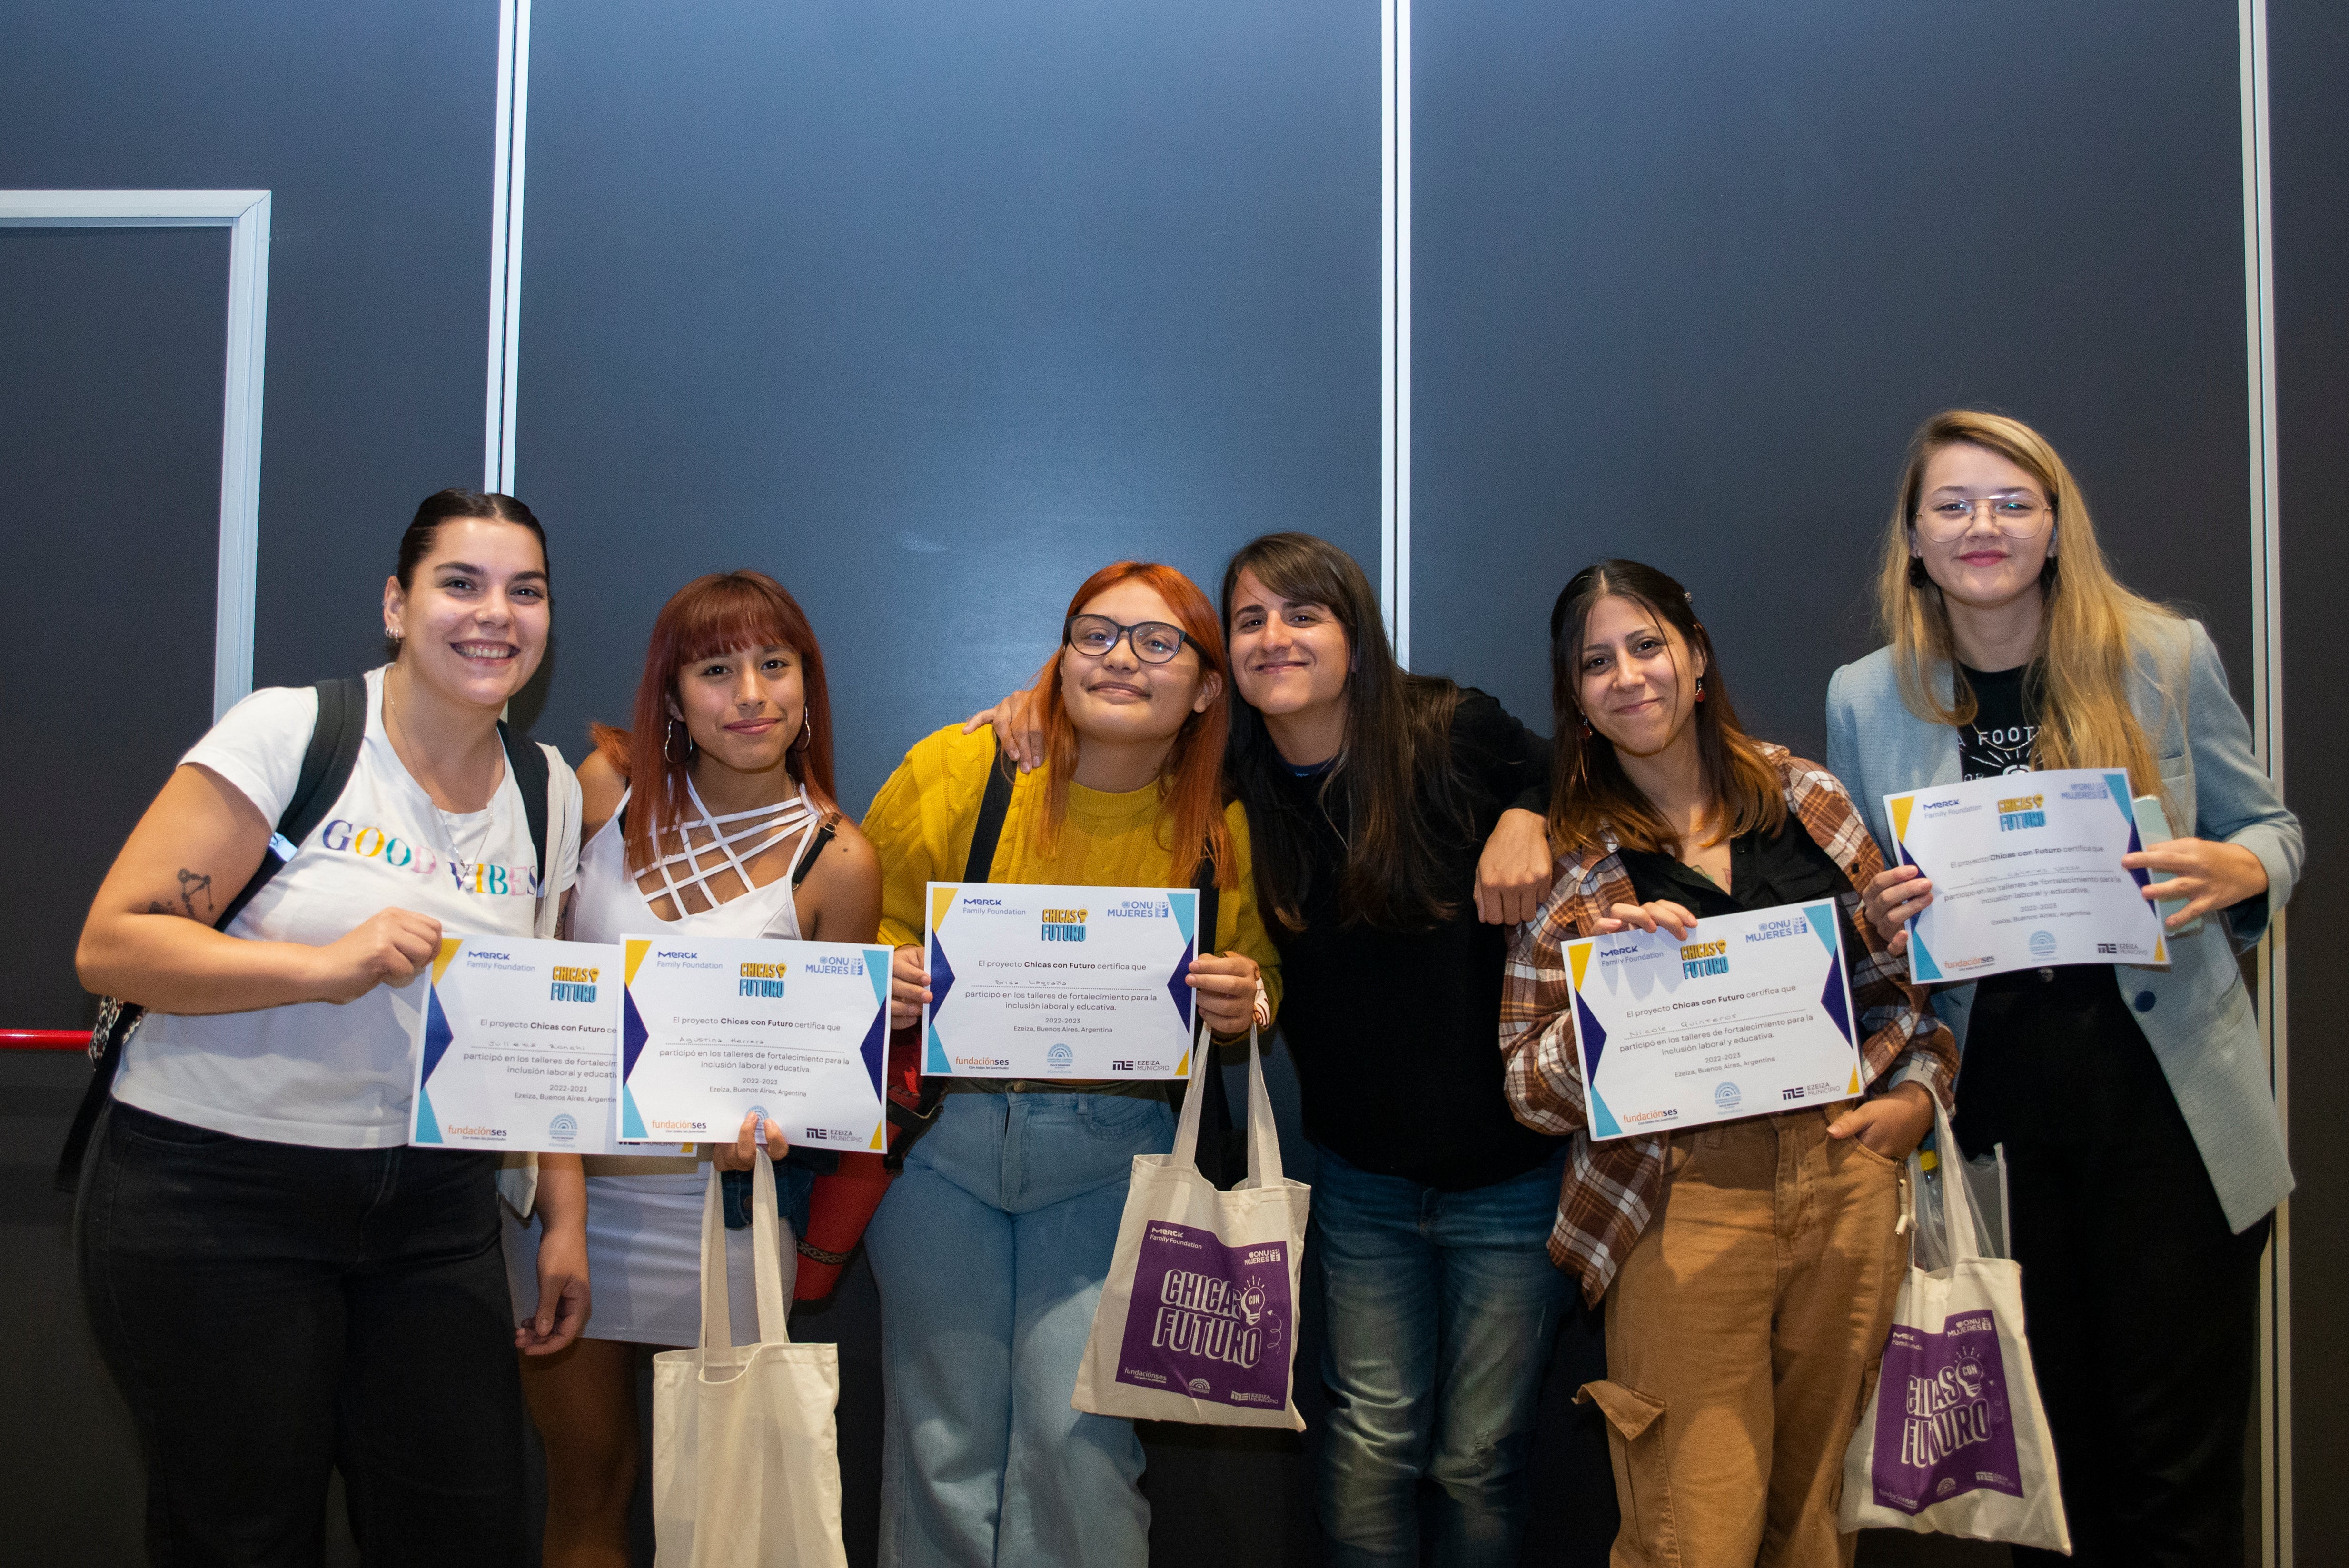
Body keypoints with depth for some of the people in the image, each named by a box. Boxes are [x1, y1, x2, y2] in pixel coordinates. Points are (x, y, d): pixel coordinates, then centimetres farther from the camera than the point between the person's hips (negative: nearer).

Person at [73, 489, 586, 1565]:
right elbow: (111, 944, -13)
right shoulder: (290, 732, -9)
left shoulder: (547, 792, 8)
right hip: (214, 1192, -4)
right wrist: (325, 964, -25)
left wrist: (565, 1216, 9)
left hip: (434, 1207, 5)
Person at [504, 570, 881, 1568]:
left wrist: (762, 1124, -20)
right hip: (560, 1177, 2)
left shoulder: (835, 863, -9)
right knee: (584, 1483, 14)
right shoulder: (607, 785, -3)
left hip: (706, 1200, -2)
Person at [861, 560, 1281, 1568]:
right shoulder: (954, 772, -5)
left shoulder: (1221, 832, -2)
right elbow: (862, 925, 4)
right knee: (944, 1437, 6)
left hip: (1113, 1153, 0)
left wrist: (1244, 999, -12)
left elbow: (1260, 977, 11)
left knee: (1077, 1436, -6)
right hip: (940, 1135, 0)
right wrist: (883, 974, -17)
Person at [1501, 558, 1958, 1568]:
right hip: (1684, 1200, -3)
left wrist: (1917, 1092, 4)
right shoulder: (1573, 863, 2)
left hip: (1847, 1175, 3)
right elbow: (1529, 1089, -1)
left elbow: (1902, 970, 20)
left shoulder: (1807, 799, 10)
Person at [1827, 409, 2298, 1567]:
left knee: (2177, 1468, 1)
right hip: (1991, 1110, 2)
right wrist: (1881, 923, -10)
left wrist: (2239, 872, -13)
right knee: (2044, 1448, 10)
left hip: (2164, 1101, -1)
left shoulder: (2167, 658, 0)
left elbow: (2272, 829, 10)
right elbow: (1859, 912, 14)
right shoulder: (1865, 699, 5)